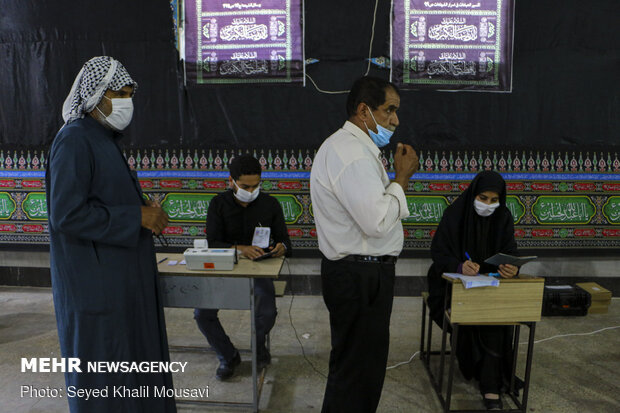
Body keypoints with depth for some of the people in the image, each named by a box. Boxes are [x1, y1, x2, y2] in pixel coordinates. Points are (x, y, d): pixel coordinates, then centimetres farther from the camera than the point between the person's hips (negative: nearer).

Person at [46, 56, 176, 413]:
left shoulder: (104, 138, 13)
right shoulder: (74, 140, -16)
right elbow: (66, 215, -23)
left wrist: (146, 212, 3)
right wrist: (137, 216, -19)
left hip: (121, 278, 10)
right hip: (96, 285, -10)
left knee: (132, 363, 20)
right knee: (103, 382, 5)